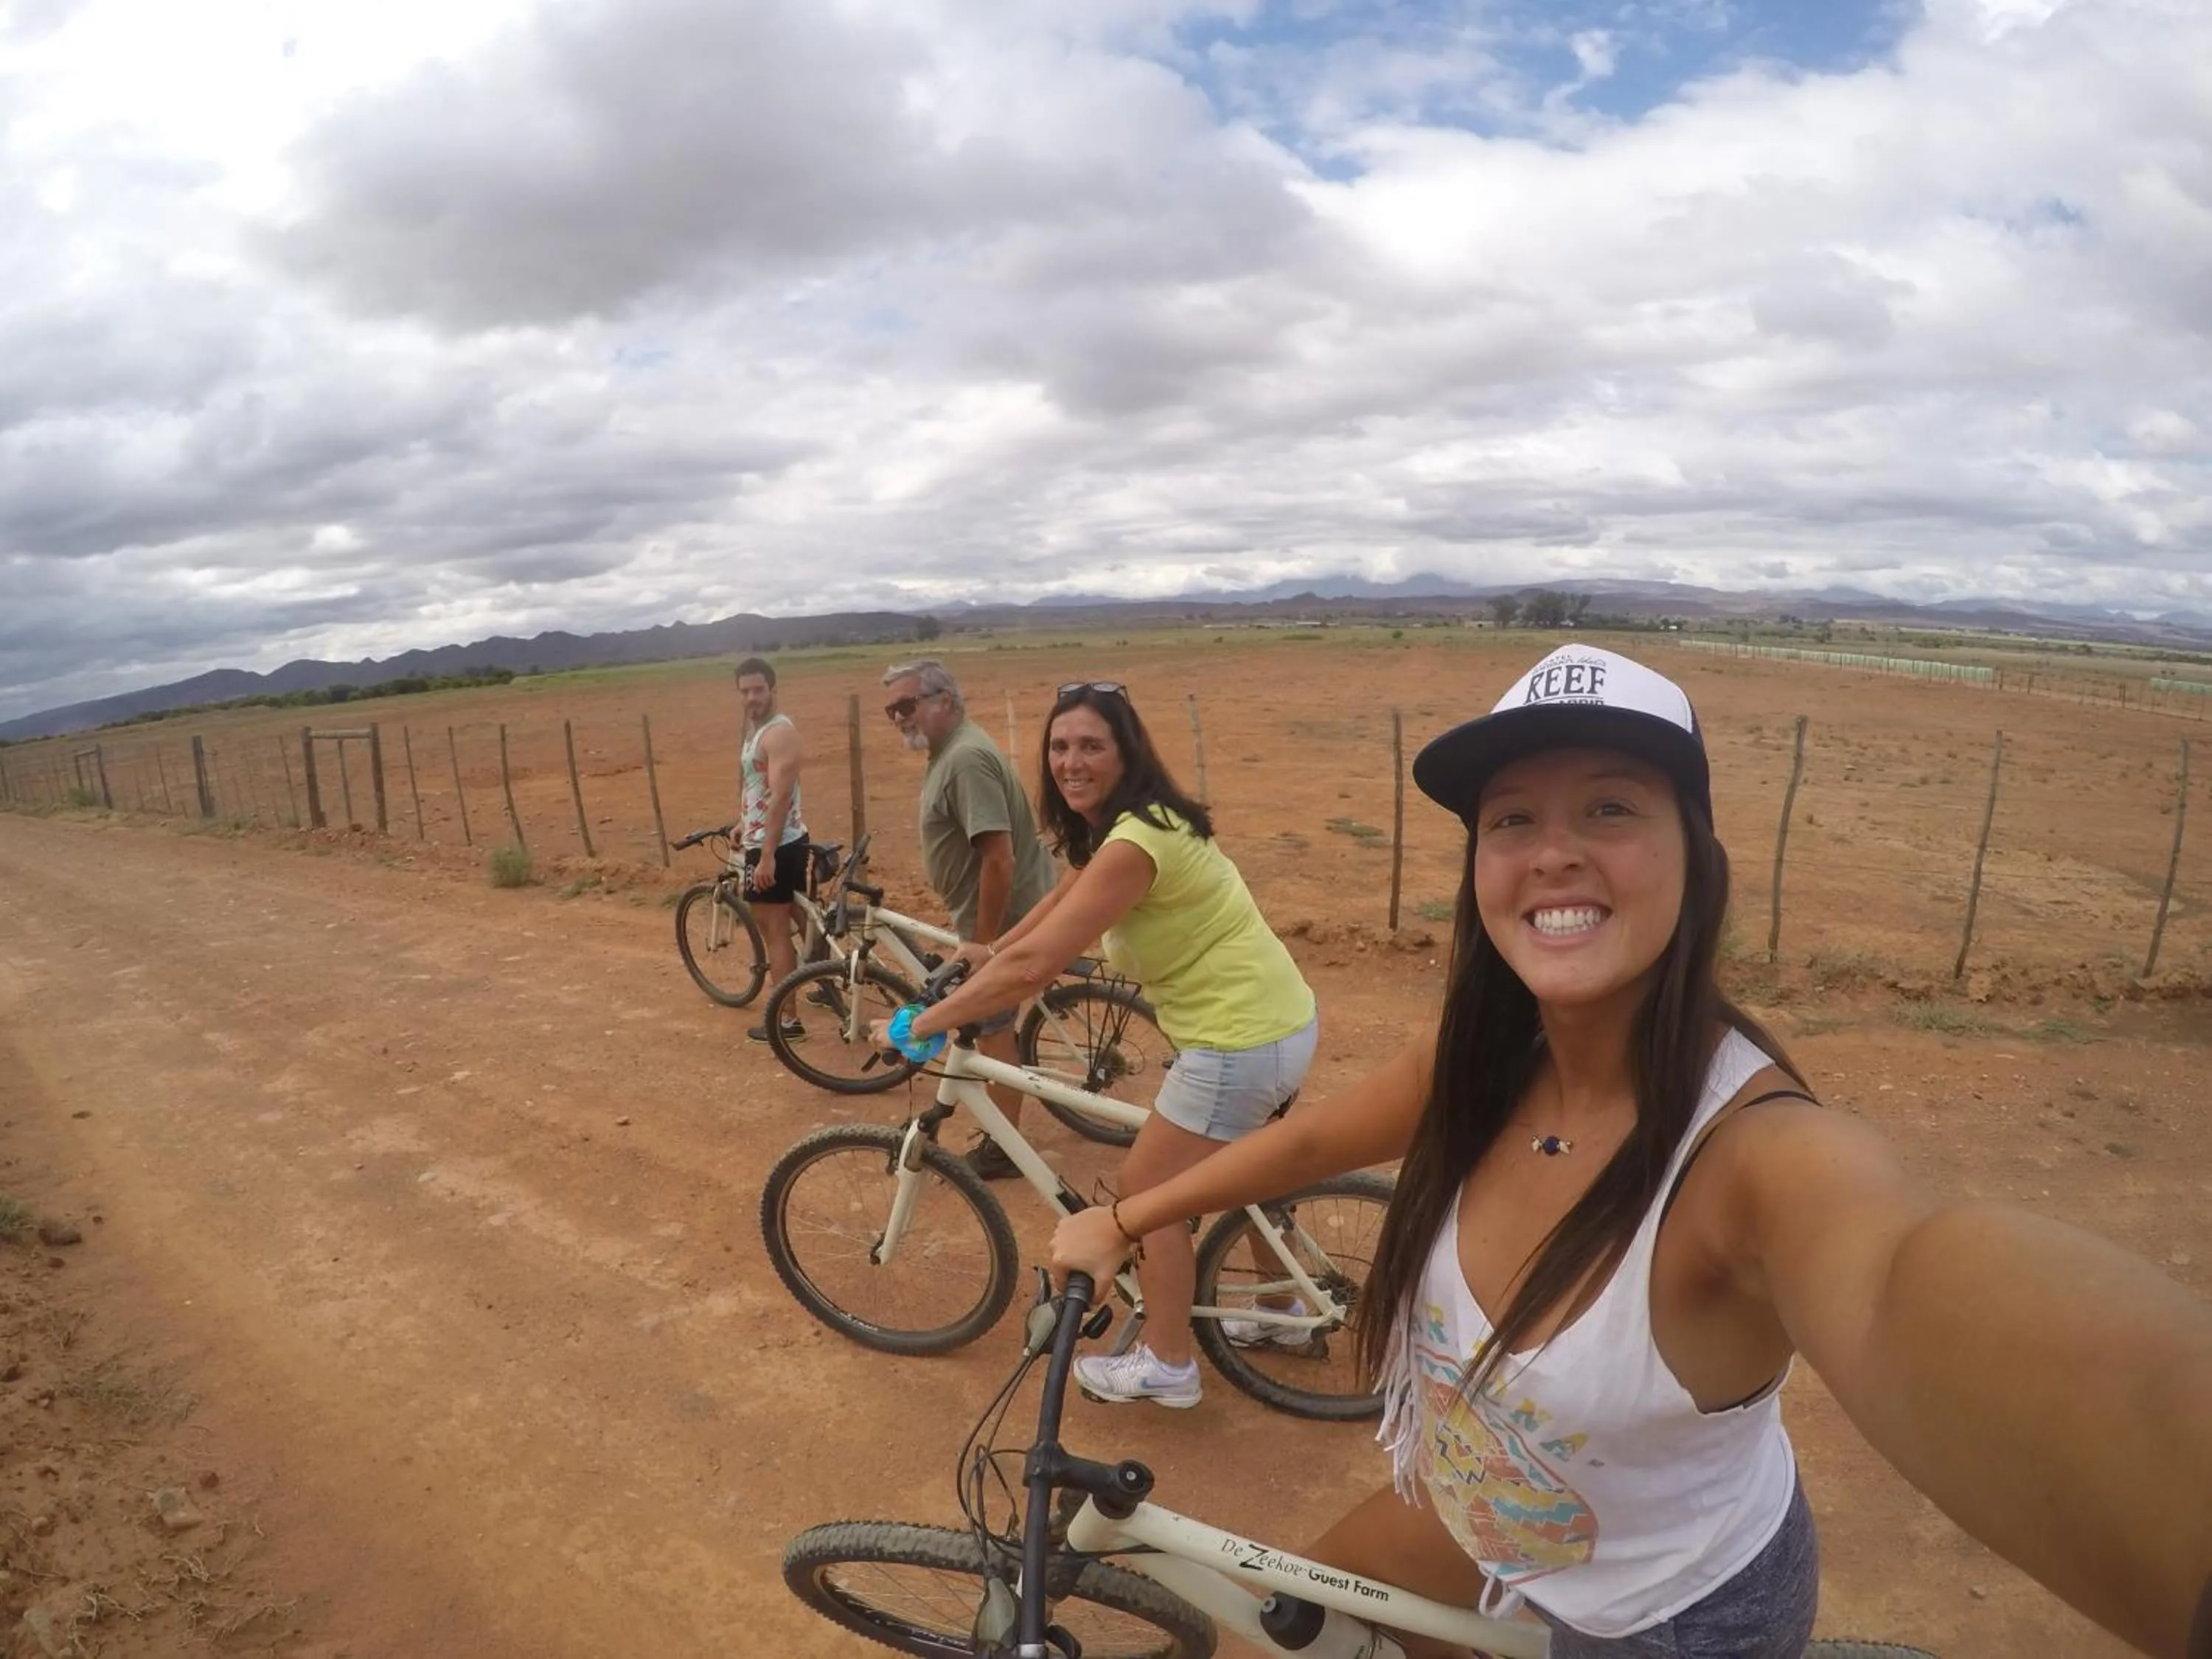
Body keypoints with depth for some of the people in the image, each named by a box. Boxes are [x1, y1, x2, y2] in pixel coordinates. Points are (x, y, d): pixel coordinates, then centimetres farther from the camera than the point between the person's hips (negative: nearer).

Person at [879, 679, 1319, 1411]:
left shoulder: (1133, 842, -26)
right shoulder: (1140, 820, 5)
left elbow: (1032, 968, -29)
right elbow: (1066, 894, 21)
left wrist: (921, 1024, -20)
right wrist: (985, 955, 21)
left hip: (1241, 1040, -10)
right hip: (1279, 1019, 10)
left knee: (1146, 1188, 7)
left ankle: (1165, 1366, 26)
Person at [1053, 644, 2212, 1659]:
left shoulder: (1762, 1147, -37)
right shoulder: (1484, 1061, -19)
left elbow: (1916, 1287, -60)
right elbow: (1313, 1140, -2)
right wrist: (1124, 1223, 5)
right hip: (1483, 1519, 5)